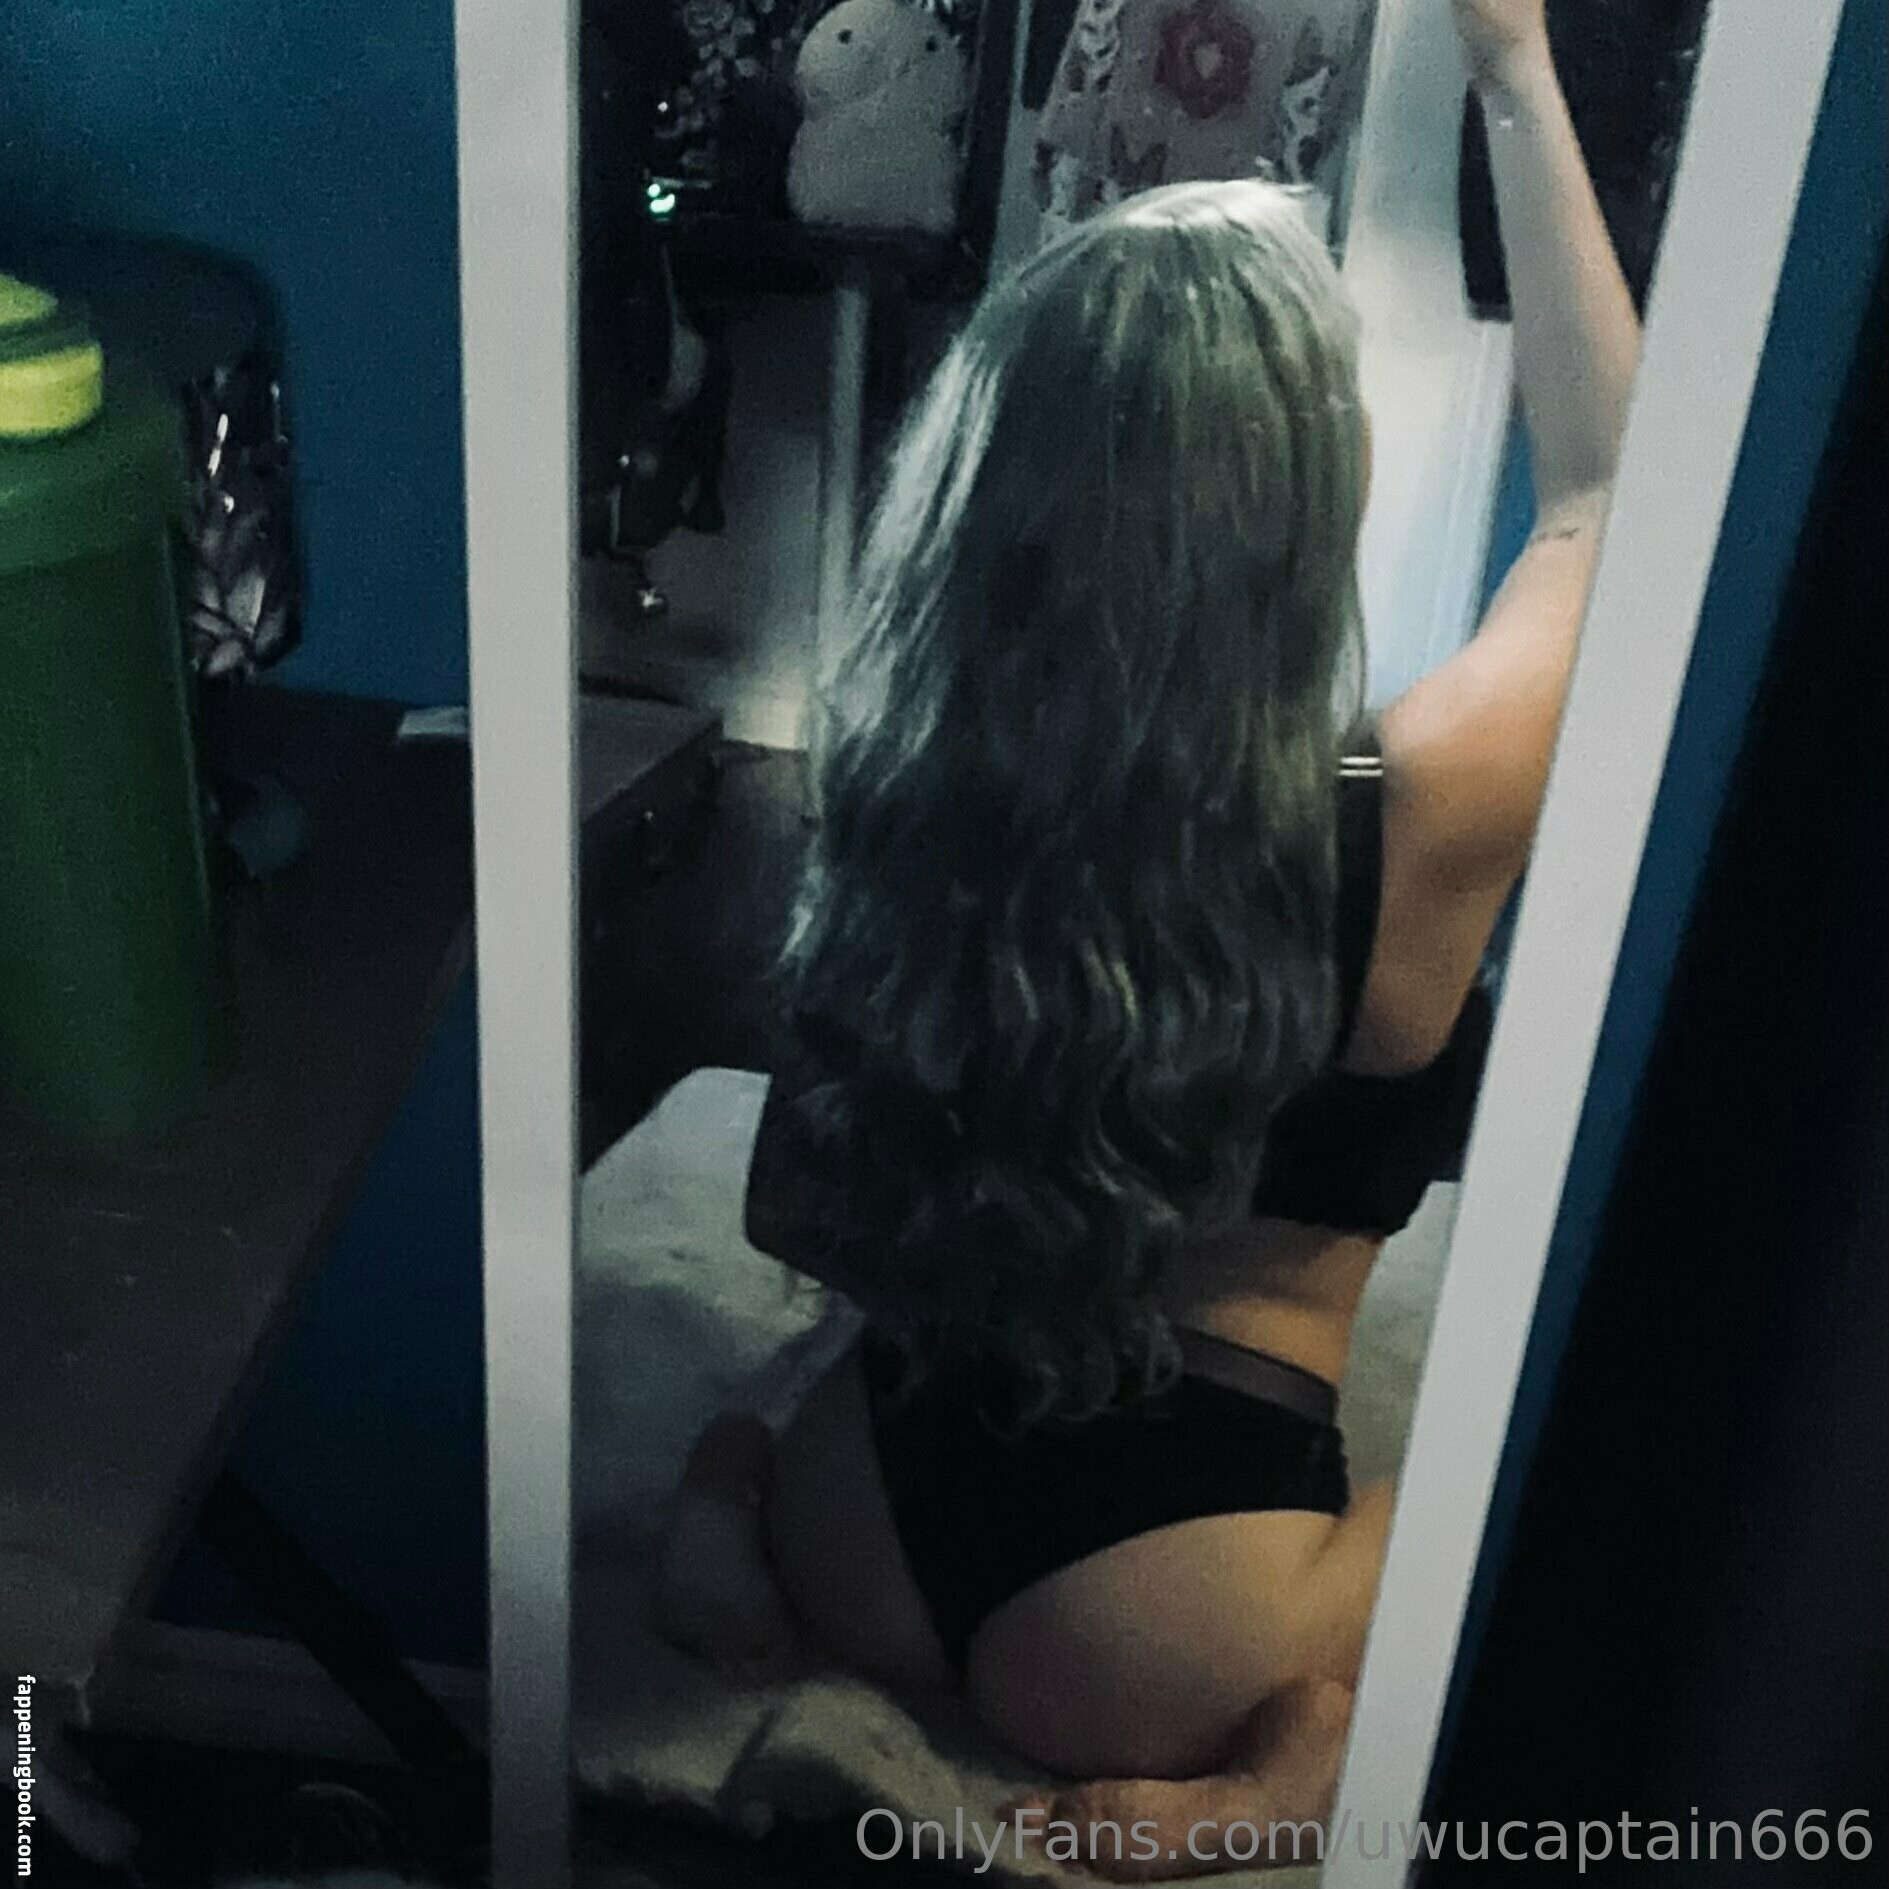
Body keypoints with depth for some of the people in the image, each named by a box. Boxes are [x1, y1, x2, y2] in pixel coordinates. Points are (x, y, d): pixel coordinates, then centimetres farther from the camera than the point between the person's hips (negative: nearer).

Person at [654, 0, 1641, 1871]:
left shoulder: (906, 770, -10)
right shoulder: (1415, 820, -21)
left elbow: (801, 1216, 3)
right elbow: (1605, 489, -1)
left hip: (874, 1527, 4)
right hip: (1127, 1639, -4)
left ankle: (739, 1498, 9)